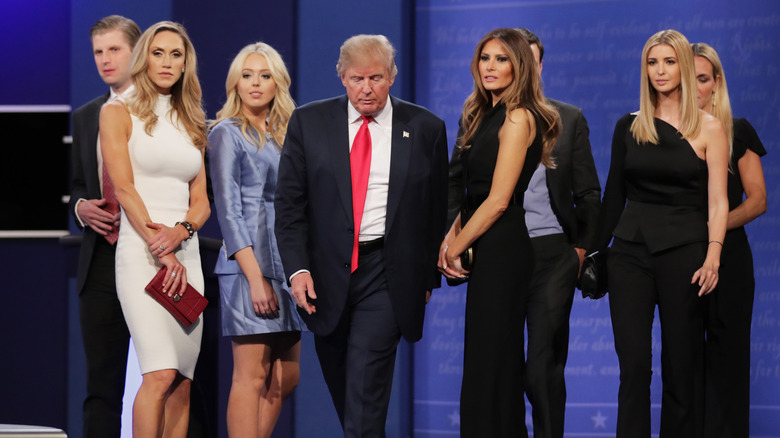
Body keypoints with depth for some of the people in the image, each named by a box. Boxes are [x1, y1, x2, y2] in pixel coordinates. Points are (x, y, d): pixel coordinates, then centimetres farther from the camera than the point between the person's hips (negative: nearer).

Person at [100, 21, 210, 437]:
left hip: (186, 255, 6)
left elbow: (201, 200, 14)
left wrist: (180, 231, -8)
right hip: (140, 252, -6)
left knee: (182, 382, -1)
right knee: (160, 374, -20)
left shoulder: (189, 123, 19)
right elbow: (123, 187, -6)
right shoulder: (119, 112, 4)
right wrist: (159, 250, -13)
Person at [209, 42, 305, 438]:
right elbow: (228, 210, -10)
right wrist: (255, 276, -18)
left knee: (285, 378, 7)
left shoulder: (281, 134, 18)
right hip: (248, 262, -8)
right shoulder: (228, 134, -3)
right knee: (251, 376, -9)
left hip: (286, 265, 8)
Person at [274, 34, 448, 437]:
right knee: (338, 383, 13)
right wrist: (297, 268, -9)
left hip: (387, 272, -3)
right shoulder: (308, 123, 3)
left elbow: (437, 209, 8)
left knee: (366, 385, -13)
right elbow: (289, 202, 2)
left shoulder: (425, 129, 2)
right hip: (326, 271, 3)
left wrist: (429, 277, 7)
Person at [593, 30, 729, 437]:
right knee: (633, 365, -4)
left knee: (681, 364, 2)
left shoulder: (708, 128, 1)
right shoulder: (629, 127, 9)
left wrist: (713, 255, -16)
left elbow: (718, 201, -4)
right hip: (630, 251, 2)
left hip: (683, 251, -2)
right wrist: (596, 251, 11)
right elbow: (614, 195, 14)